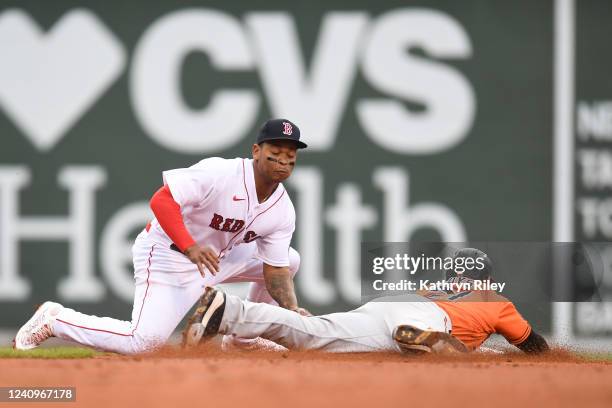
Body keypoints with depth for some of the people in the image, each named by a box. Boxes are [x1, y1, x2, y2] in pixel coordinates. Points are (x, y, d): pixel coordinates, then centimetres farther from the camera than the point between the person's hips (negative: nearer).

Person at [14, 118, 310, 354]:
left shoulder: (283, 212, -5)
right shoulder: (219, 173, -26)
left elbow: (275, 271, -2)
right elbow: (162, 200, -32)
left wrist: (293, 311, -19)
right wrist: (190, 248, -42)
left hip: (216, 256, 8)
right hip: (168, 256, -8)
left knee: (290, 260, 8)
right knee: (144, 341, -25)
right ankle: (54, 319, -6)